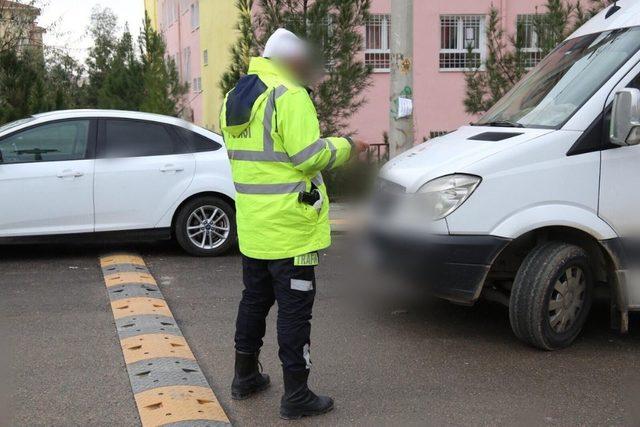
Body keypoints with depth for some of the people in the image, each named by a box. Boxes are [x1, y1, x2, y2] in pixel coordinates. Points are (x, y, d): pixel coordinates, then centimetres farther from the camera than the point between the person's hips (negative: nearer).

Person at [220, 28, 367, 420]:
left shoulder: (236, 98, 13)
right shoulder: (289, 95, -16)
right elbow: (310, 155, -21)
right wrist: (346, 147, -4)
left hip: (253, 226, 9)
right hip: (289, 227, -9)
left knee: (255, 299, 20)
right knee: (295, 307, 0)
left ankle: (245, 377, 32)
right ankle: (296, 395, 7)